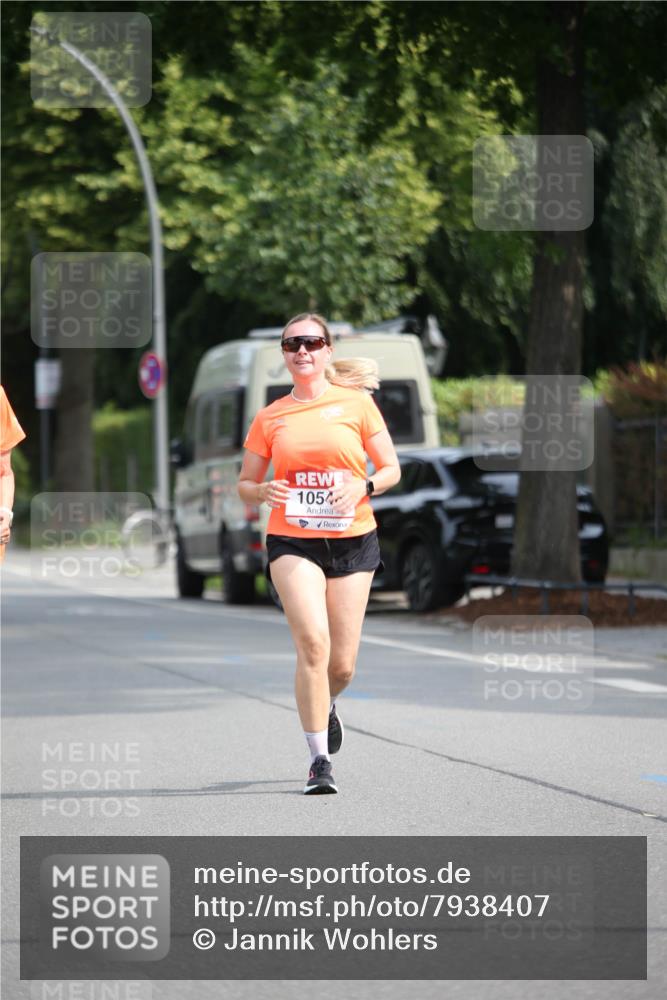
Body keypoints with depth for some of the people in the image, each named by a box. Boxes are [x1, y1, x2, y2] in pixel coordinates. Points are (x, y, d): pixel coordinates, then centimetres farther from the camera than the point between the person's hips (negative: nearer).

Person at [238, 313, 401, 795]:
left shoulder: (356, 402, 3)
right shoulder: (270, 417, 6)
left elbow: (391, 469, 5)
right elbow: (245, 484, 12)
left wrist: (363, 486, -16)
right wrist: (262, 492, -11)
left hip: (353, 542, 1)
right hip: (292, 542, -1)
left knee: (341, 665, 4)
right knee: (313, 642, -21)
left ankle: (326, 706, 42)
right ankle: (320, 760, -15)